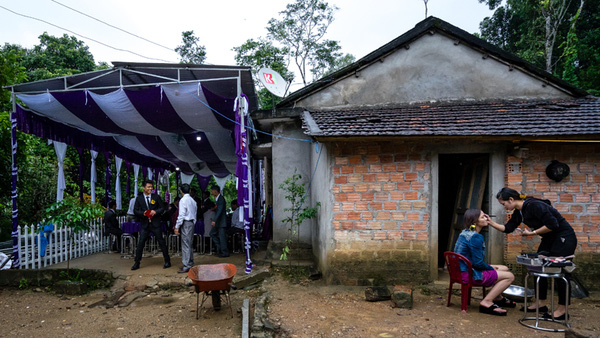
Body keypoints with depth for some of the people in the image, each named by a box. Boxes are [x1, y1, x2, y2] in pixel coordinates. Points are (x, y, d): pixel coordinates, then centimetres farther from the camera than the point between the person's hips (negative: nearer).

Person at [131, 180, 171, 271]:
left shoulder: (156, 197, 3)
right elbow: (135, 210, 5)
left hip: (155, 223, -1)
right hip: (144, 224, 1)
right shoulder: (139, 198, 4)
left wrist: (155, 211, -15)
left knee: (161, 242, 4)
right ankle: (137, 263, 11)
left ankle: (167, 261, 14)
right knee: (140, 243, 0)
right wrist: (143, 213, -15)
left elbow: (162, 208, 5)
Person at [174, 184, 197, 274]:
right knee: (190, 244, 13)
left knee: (185, 245, -8)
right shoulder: (193, 200, 14)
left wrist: (177, 226, -12)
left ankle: (186, 266, -8)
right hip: (192, 223, 8)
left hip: (186, 223, -8)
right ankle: (190, 264, 19)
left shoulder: (183, 200, -11)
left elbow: (181, 215, -15)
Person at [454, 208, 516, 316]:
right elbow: (478, 263, -21)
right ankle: (486, 302, -10)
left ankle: (498, 298, 33)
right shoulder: (476, 237, -20)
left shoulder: (465, 232, 10)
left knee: (504, 269, 22)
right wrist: (491, 268, -3)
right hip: (468, 274, -10)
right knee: (509, 276, -9)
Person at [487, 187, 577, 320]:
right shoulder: (519, 212, 3)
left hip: (564, 238, -10)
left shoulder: (534, 206, -25)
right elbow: (508, 228, 10)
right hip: (549, 239, 10)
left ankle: (562, 310, 3)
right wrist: (491, 223, -1)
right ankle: (541, 304, 17)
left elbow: (552, 225, -27)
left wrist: (531, 233, -21)